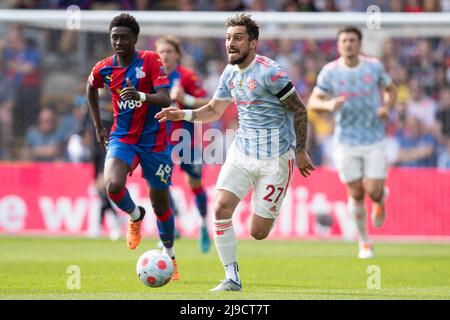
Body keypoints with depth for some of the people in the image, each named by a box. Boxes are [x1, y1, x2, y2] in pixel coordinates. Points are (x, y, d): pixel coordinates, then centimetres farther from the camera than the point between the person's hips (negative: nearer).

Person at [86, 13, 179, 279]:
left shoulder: (151, 61, -12)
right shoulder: (104, 68, -1)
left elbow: (166, 99, -22)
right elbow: (91, 87, 23)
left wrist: (141, 96, -41)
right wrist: (98, 126, 19)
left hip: (154, 140, -2)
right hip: (122, 137, 2)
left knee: (161, 204, 6)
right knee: (113, 186, -25)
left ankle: (170, 255, 28)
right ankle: (135, 216, 8)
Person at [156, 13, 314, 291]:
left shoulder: (270, 73, -16)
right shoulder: (230, 74, 6)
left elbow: (300, 110, -9)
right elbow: (214, 110, 19)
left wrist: (300, 152, -4)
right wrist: (183, 115, 1)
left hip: (275, 158, -6)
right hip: (241, 151, 6)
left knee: (258, 233, -6)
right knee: (221, 209, -13)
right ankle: (232, 279, -2)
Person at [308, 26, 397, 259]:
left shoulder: (374, 66, -2)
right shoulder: (330, 71, -5)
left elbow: (391, 89, 13)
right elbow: (313, 101, 0)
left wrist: (387, 106, -8)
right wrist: (328, 104, -22)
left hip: (374, 140, 0)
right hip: (345, 141, 0)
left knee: (373, 191, -8)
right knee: (356, 194, 2)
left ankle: (380, 200, 31)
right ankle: (364, 242, 19)